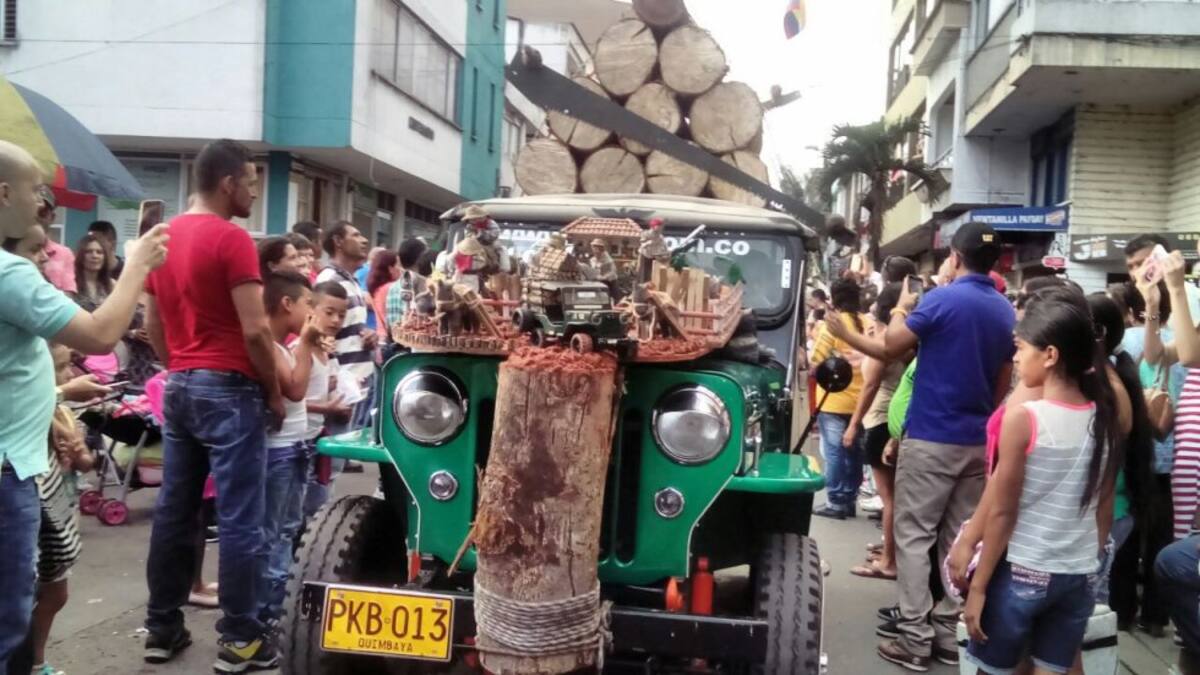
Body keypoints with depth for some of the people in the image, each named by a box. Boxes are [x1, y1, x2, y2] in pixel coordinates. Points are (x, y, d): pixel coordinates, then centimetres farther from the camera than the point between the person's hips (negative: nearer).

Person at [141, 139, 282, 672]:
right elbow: (255, 330, -18)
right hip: (228, 388, -8)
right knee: (239, 519, -1)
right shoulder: (232, 239, -14)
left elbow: (152, 324, 15)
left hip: (178, 387, 8)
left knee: (174, 511, 13)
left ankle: (162, 628, 22)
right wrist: (274, 390, -6)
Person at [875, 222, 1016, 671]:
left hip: (930, 437, -6)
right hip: (979, 440, 6)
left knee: (914, 536, 0)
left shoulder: (941, 299, -13)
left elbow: (892, 348, -5)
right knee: (961, 539, 11)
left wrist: (901, 309, 11)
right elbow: (1004, 382, 14)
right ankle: (950, 634, 16)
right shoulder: (1006, 312, 8)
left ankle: (915, 639, 0)